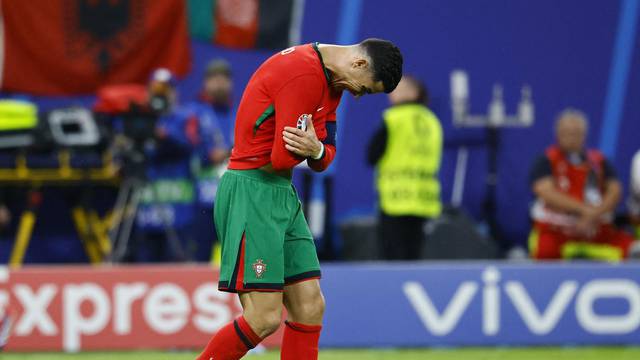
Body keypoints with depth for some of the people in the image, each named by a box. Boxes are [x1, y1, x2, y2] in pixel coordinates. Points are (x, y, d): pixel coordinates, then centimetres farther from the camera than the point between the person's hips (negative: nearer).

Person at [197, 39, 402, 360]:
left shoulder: (332, 80, 15)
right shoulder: (304, 74, -19)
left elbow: (324, 158, 12)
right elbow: (282, 158, -22)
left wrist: (317, 150, -12)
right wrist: (309, 147, -1)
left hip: (283, 194, 10)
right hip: (252, 191, -10)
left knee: (309, 307, 6)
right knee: (264, 319, -13)